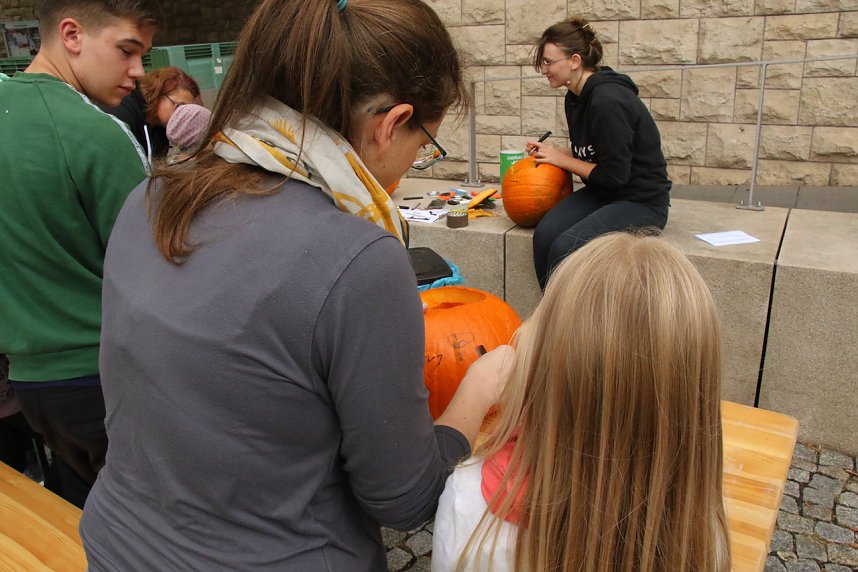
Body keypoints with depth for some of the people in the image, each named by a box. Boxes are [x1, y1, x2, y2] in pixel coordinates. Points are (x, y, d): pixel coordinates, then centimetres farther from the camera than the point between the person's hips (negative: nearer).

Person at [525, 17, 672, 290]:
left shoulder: (607, 101, -22)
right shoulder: (577, 97, 5)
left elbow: (613, 175, -20)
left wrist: (561, 159, -10)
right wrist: (549, 152, 2)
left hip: (641, 202, -8)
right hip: (602, 193, 8)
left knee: (565, 248, -27)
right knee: (544, 235, -19)